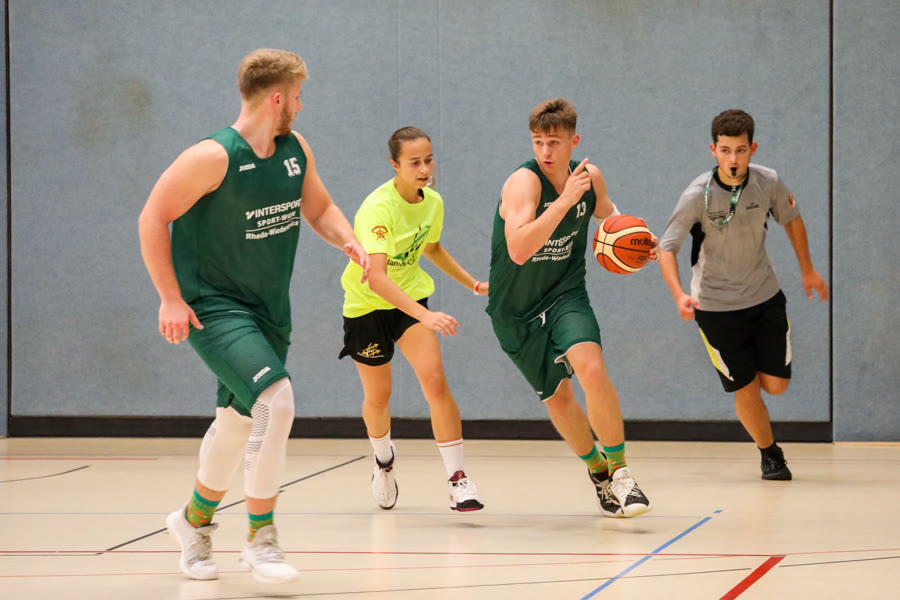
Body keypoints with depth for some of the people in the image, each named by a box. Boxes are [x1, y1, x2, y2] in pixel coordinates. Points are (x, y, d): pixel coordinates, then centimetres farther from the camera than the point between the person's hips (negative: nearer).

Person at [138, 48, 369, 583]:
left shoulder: (296, 149, 3)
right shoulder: (213, 157, -19)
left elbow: (320, 208, 17)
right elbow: (153, 218, -13)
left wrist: (349, 241, -4)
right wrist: (170, 298, -16)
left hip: (270, 310, 8)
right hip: (214, 308, -8)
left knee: (239, 420, 18)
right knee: (276, 400, -24)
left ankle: (196, 519, 42)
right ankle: (261, 537, -13)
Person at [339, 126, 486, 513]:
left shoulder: (433, 202, -7)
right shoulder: (378, 208, -28)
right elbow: (376, 277, -40)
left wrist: (473, 284, 16)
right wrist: (426, 316, -49)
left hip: (411, 297, 3)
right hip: (367, 304, -3)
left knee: (434, 380, -17)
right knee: (378, 397, 10)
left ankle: (458, 480, -19)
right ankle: (384, 460, 43)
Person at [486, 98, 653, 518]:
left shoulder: (589, 177, -6)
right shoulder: (523, 182, -24)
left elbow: (607, 212, 18)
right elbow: (518, 250, -39)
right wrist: (564, 201, -43)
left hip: (566, 294, 2)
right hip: (518, 310, -2)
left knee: (591, 369, -26)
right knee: (557, 397, 11)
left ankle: (619, 470, -13)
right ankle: (598, 471, 36)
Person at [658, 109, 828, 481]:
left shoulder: (768, 183, -11)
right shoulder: (698, 195, -21)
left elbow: (791, 219, 9)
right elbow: (666, 247, -18)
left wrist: (808, 271, 17)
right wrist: (679, 295, -33)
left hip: (765, 297, 3)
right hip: (716, 306, -3)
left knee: (776, 384, 1)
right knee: (746, 390, -1)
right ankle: (770, 453, 25)